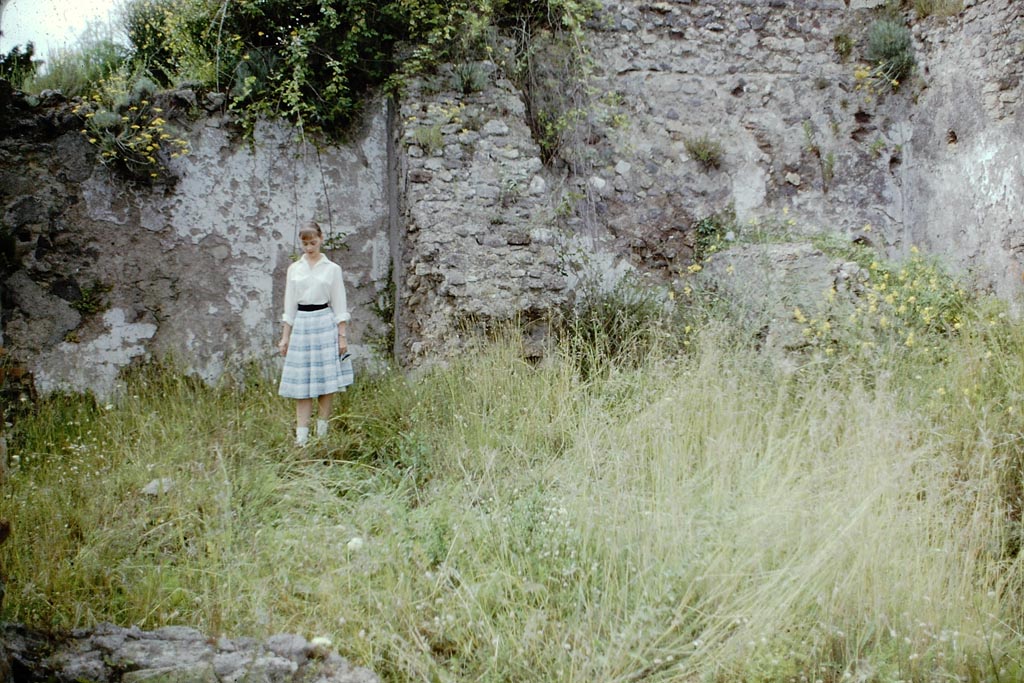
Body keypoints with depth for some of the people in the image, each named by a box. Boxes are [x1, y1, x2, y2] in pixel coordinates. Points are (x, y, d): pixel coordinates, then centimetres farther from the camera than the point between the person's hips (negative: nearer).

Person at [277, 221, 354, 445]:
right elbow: (289, 305, 12)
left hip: (325, 323, -2)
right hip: (301, 325, 2)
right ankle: (301, 437, 1)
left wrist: (342, 335, -3)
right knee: (301, 384, 0)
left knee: (326, 381, 0)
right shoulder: (294, 269, 10)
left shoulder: (332, 269, 4)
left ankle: (322, 433, 11)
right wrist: (285, 337, 8)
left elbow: (339, 305, 3)